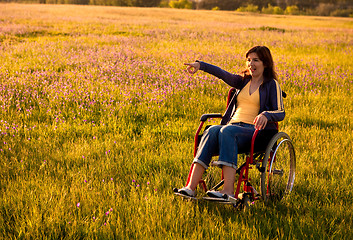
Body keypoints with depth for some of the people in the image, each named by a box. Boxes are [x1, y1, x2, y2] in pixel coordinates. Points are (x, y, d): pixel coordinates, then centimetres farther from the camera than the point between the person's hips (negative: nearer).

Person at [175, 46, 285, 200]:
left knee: (227, 131, -36)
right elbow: (221, 74, 6)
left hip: (255, 130, -4)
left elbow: (280, 113, -1)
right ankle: (191, 187, -42)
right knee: (212, 131, -30)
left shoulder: (271, 84, 9)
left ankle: (228, 190, -48)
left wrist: (265, 115, -24)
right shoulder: (242, 81, 23)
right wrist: (200, 65, -11)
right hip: (233, 125, 4)